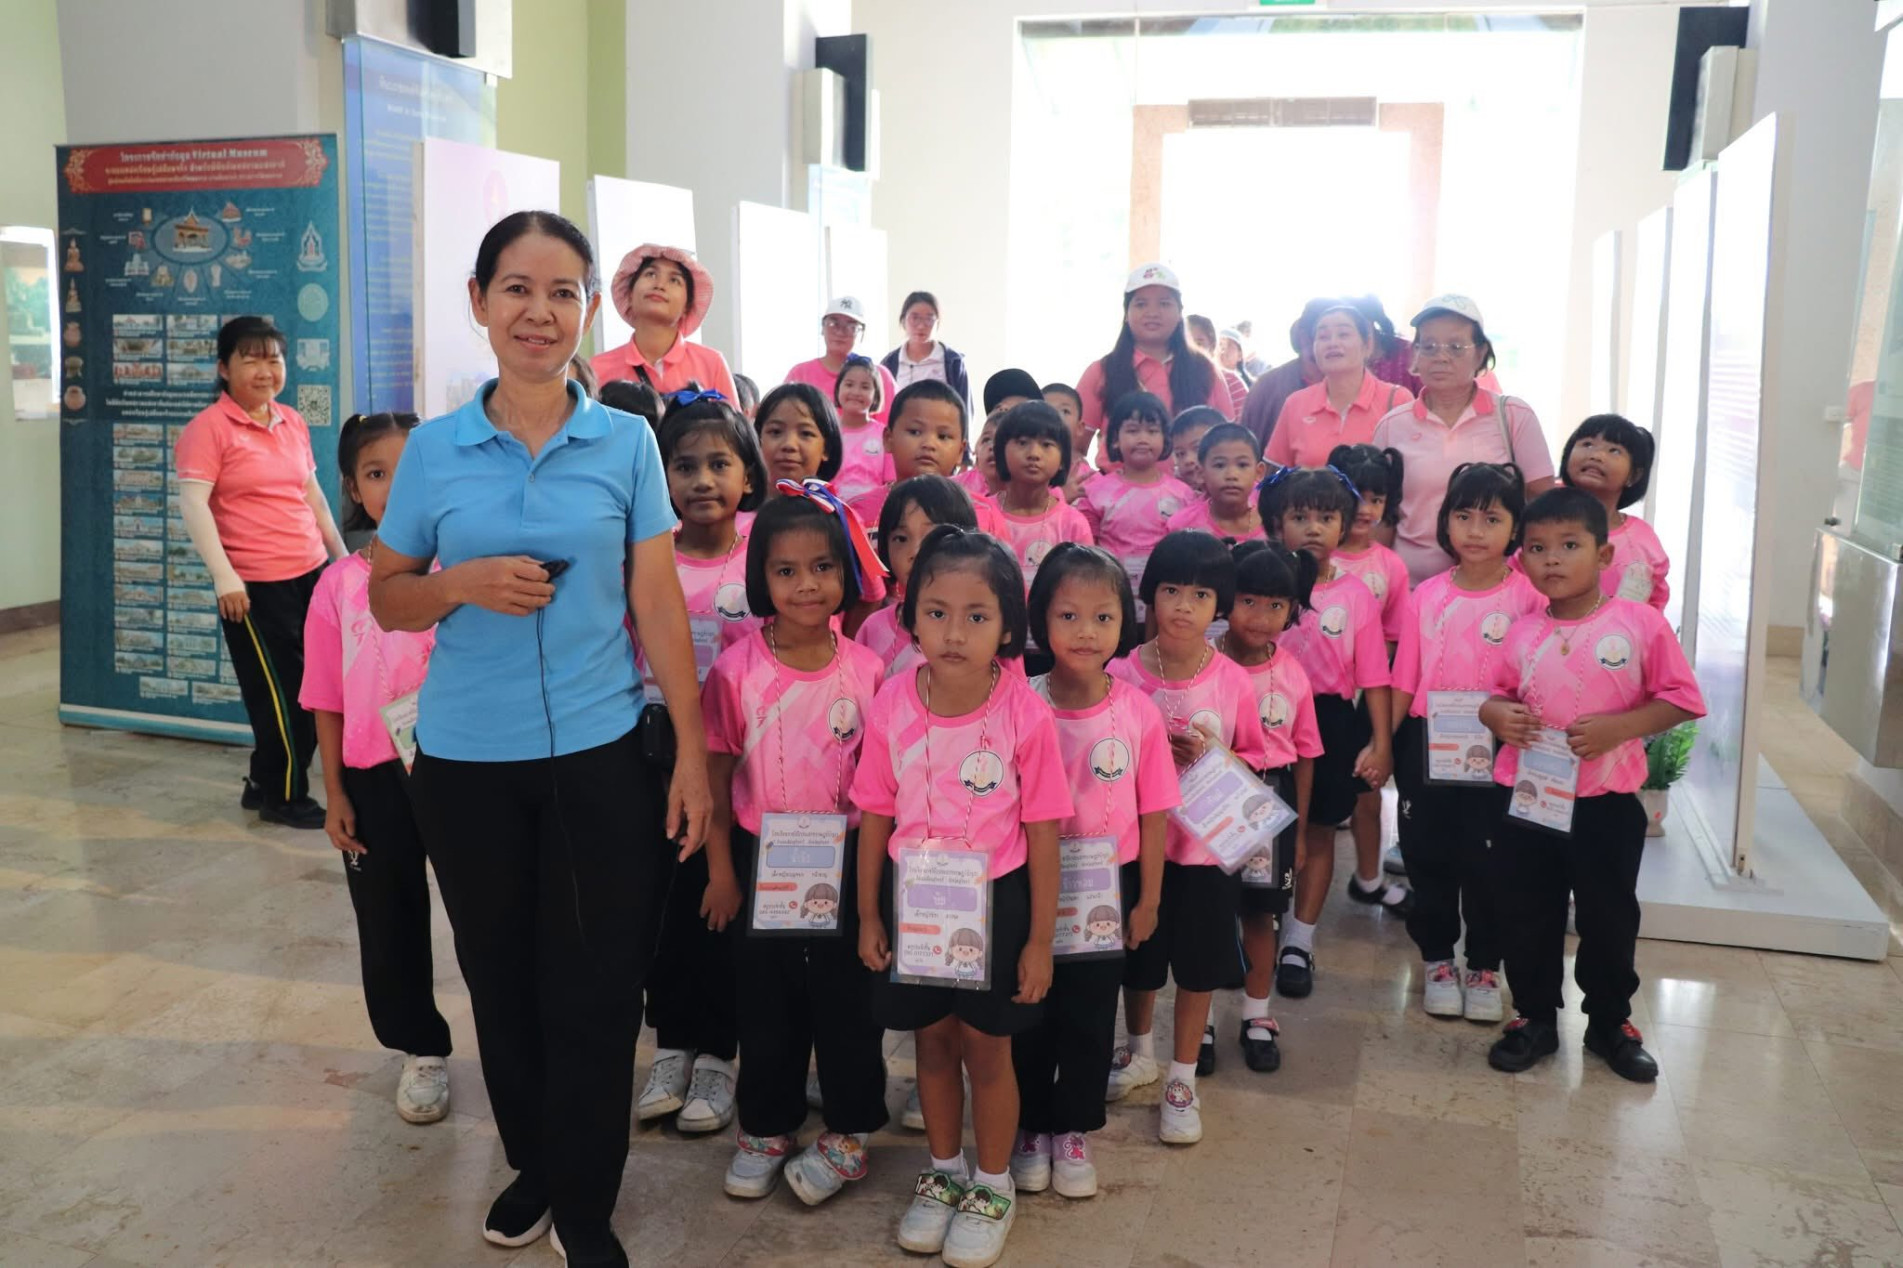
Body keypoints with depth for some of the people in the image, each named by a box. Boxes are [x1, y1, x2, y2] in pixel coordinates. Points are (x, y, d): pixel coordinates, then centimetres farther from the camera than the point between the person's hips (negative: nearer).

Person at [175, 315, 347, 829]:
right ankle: (285, 797, 18)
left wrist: (342, 555, 21)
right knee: (282, 692, 1)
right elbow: (192, 504, -15)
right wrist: (224, 577, -21)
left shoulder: (293, 422, 12)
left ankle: (267, 783, 28)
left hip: (311, 574, 7)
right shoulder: (210, 427, -9)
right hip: (255, 586, -7)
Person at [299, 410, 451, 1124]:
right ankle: (421, 1050, 32)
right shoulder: (339, 584, -1)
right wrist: (334, 794, 2)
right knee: (389, 922, 13)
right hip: (373, 776, 3)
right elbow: (328, 700, 3)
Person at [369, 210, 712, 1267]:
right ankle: (531, 1162, 38)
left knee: (594, 991, 3)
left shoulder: (626, 443, -2)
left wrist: (693, 752, -5)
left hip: (597, 754, -1)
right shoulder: (434, 450, 0)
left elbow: (657, 605, -2)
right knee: (501, 978, 15)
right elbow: (386, 596, 7)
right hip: (466, 758, 2)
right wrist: (465, 584, -15)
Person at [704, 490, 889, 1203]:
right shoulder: (736, 670, -10)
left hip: (845, 862, 0)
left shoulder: (866, 671, -8)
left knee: (846, 997, 10)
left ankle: (849, 1132, 28)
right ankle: (765, 1127, 33)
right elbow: (715, 776, -3)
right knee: (765, 1002, 15)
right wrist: (722, 871, -2)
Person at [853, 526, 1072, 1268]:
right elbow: (876, 816, -1)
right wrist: (869, 915, 4)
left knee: (986, 1049, 12)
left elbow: (1042, 833, -11)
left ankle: (993, 1187, 35)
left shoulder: (1026, 714, -18)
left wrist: (1040, 938, -7)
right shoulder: (892, 705, -11)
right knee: (932, 1042, 19)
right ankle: (943, 1172, 42)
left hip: (995, 901, -2)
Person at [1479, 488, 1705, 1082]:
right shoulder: (1522, 633, -1)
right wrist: (1497, 715, -12)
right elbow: (1498, 695, 11)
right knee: (1527, 915, 12)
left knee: (1610, 916, 13)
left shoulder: (1640, 623, -9)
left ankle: (1611, 1022, 33)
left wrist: (1616, 727, -21)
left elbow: (1678, 698, -7)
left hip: (1606, 801, -2)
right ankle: (1534, 1017, 31)